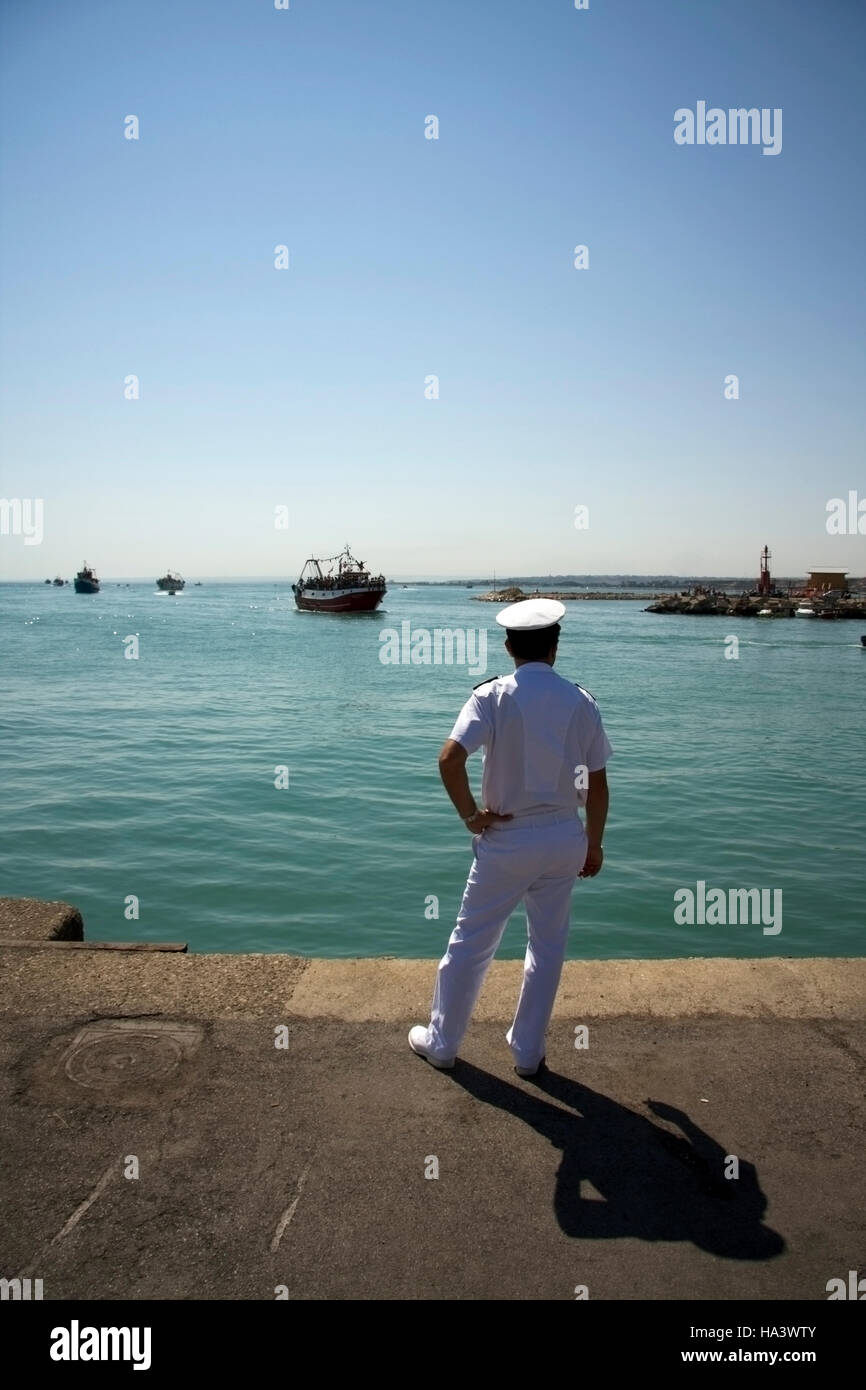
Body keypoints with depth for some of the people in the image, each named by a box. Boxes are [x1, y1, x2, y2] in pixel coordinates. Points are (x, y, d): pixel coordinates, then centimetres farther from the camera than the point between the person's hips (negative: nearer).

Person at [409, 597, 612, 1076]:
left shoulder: (493, 696, -11)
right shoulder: (580, 701, -2)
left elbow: (450, 758, -25)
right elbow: (597, 784, 2)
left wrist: (469, 814, -11)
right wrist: (594, 843, 13)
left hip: (506, 839, -3)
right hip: (565, 837, 3)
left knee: (471, 943, 12)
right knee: (548, 946, 17)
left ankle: (441, 1041, 28)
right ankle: (527, 1051, 29)